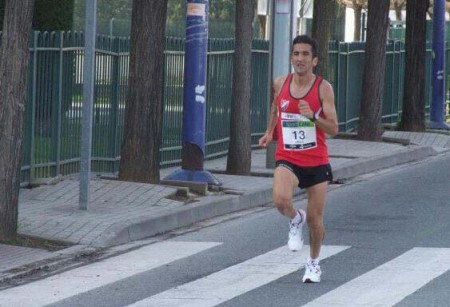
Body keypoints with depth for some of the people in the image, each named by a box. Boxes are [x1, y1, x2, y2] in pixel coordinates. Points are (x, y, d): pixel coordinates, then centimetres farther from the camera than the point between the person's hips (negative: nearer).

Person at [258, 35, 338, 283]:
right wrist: (270, 132, 10)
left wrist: (313, 117, -28)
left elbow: (333, 129, -12)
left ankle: (313, 262, 32)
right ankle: (295, 219, 7)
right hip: (287, 160, 1)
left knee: (315, 219, 6)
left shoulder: (323, 88, -9)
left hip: (317, 162, -1)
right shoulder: (280, 84, 0)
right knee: (281, 200, -29)